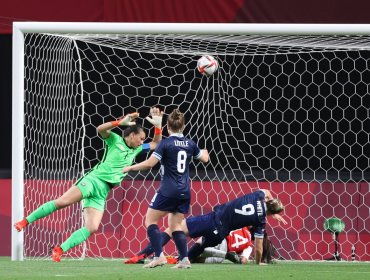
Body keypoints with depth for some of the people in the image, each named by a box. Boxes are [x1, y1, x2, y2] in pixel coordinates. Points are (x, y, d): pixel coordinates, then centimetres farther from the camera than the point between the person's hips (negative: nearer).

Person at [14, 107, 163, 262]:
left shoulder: (137, 149, 20)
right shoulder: (115, 140, 3)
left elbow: (155, 144, 28)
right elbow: (101, 129, -14)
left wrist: (158, 125, 12)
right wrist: (121, 122, -21)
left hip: (102, 192, 5)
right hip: (93, 180, -5)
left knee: (92, 228, -14)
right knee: (62, 202, -23)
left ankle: (59, 250, -10)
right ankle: (25, 221, -13)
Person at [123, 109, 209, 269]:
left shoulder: (165, 144, -10)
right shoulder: (190, 144, 7)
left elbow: (149, 163, -16)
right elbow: (204, 159, 23)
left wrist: (130, 168, -2)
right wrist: (204, 152, 46)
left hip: (168, 191, -6)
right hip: (184, 192, 6)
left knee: (150, 220, 4)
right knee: (175, 225, 14)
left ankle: (159, 256, -9)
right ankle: (184, 259, 2)